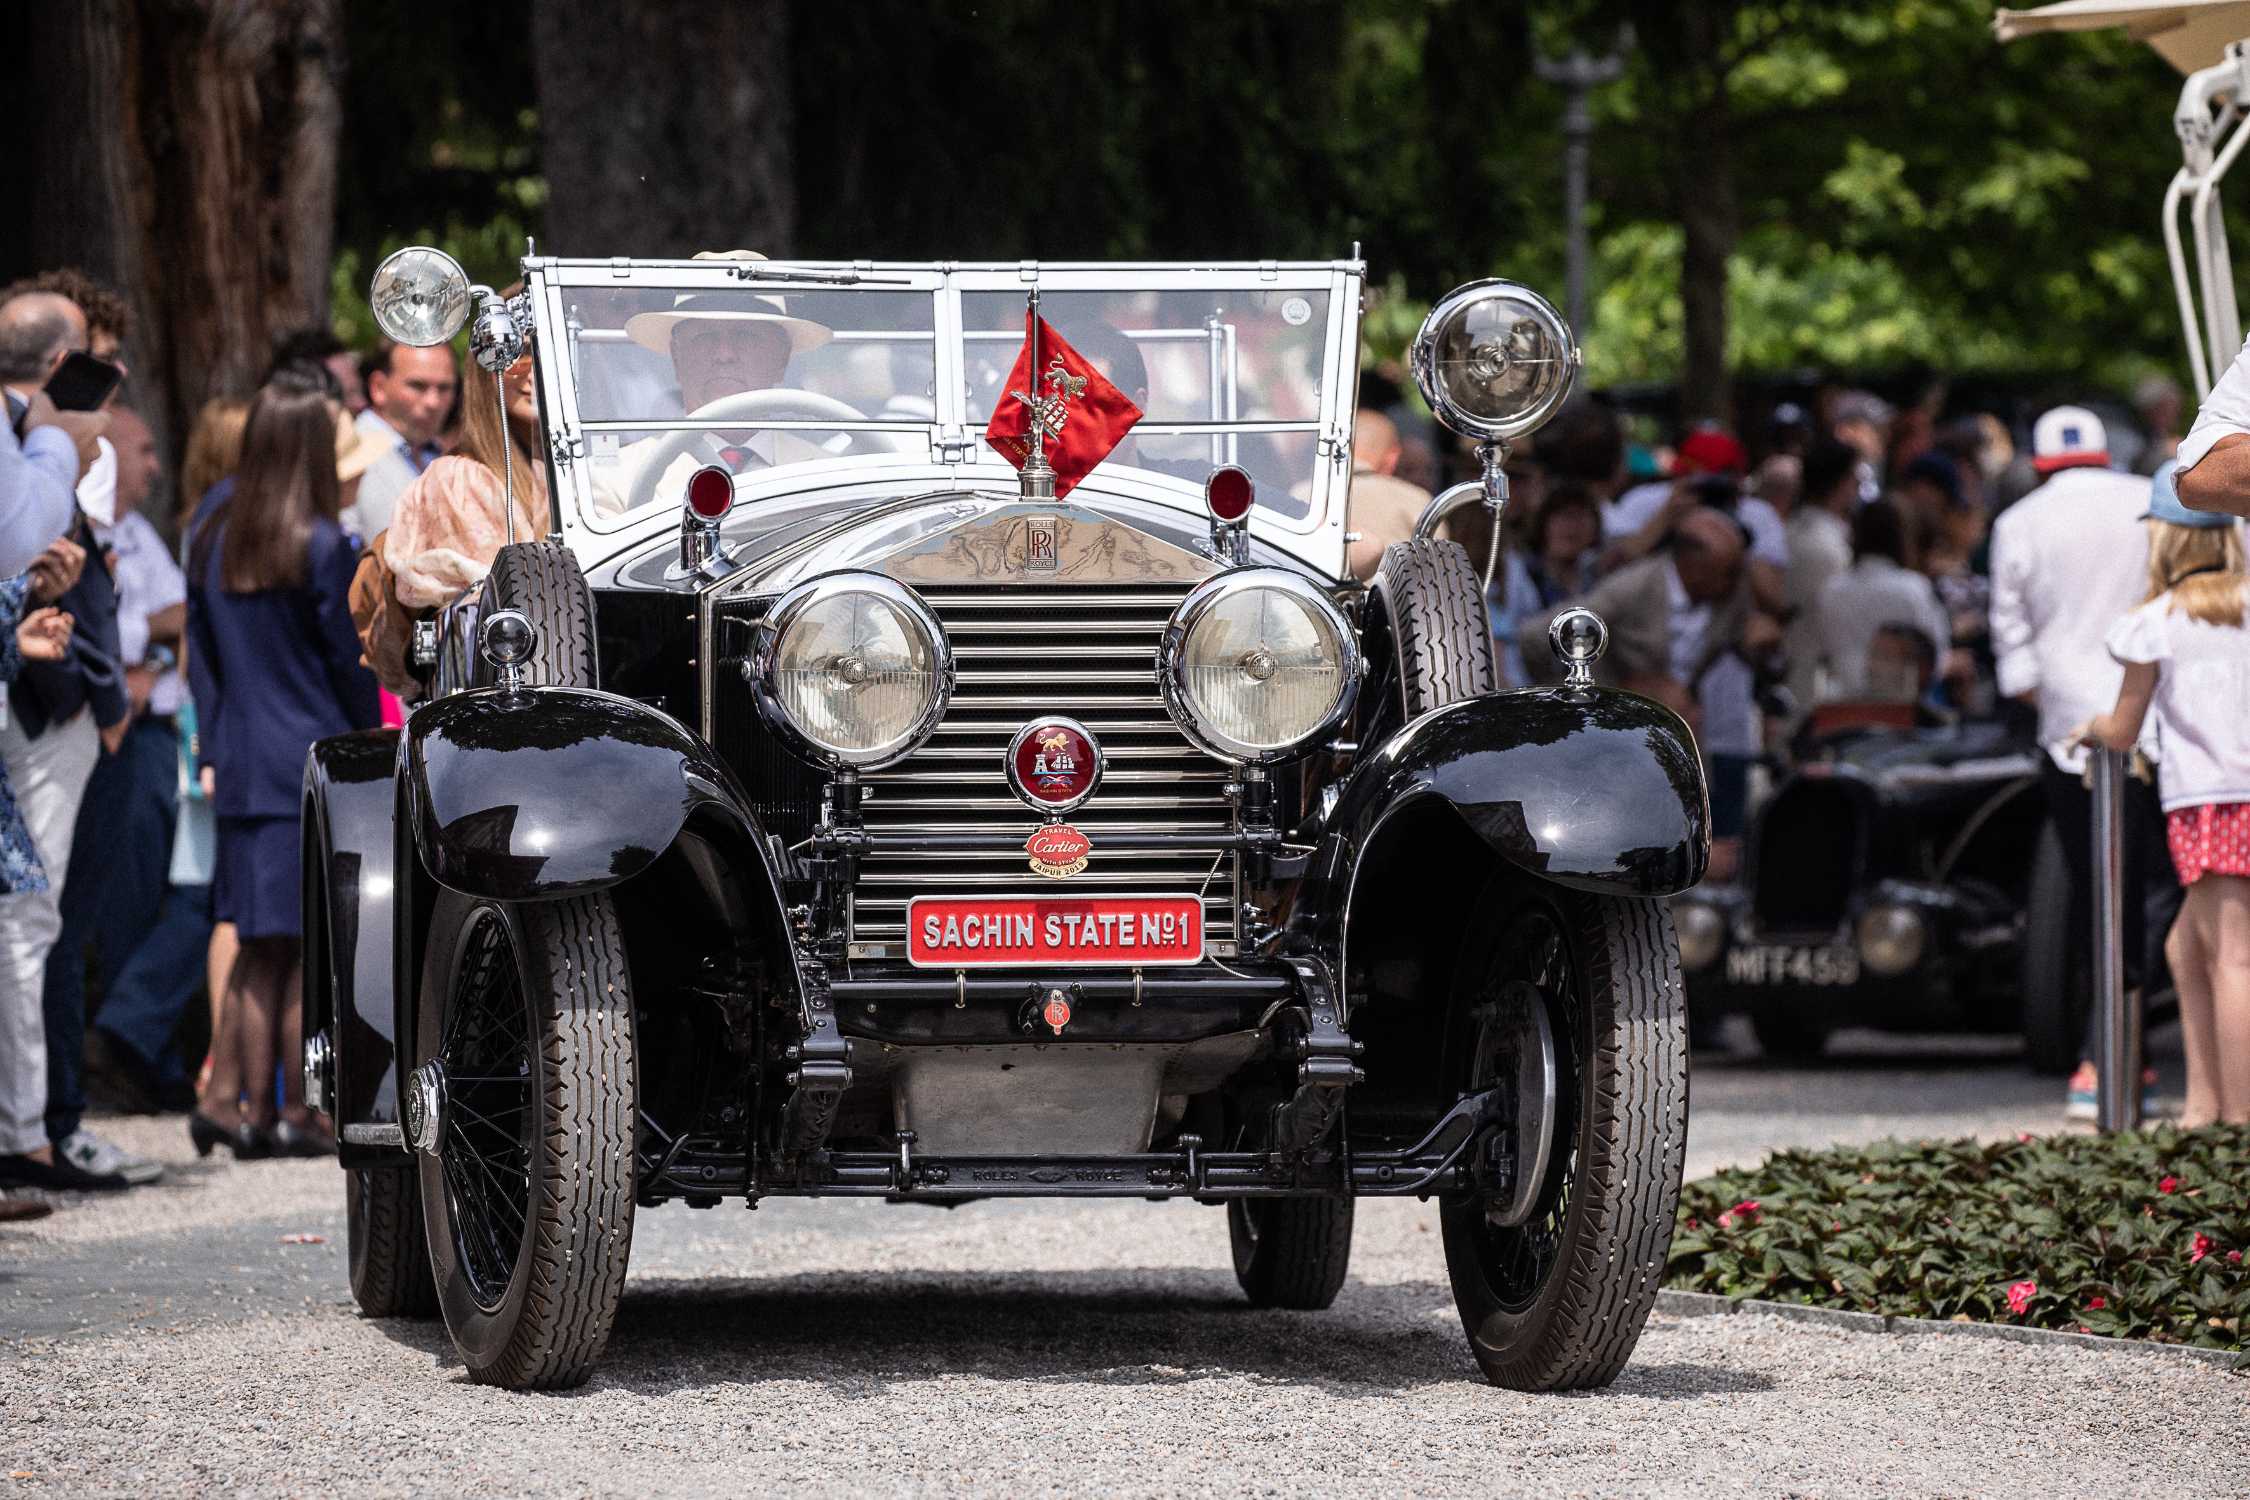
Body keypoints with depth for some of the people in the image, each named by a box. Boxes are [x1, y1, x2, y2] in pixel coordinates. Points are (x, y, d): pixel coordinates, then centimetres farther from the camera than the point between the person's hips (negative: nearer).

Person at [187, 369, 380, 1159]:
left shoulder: (212, 526, 3)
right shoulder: (323, 547, -14)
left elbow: (200, 645, 9)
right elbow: (352, 663, -7)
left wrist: (215, 749, 15)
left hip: (243, 765, 6)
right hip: (317, 760, -6)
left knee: (261, 944, 13)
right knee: (316, 944, 2)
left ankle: (229, 1098, 9)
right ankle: (300, 1113, 5)